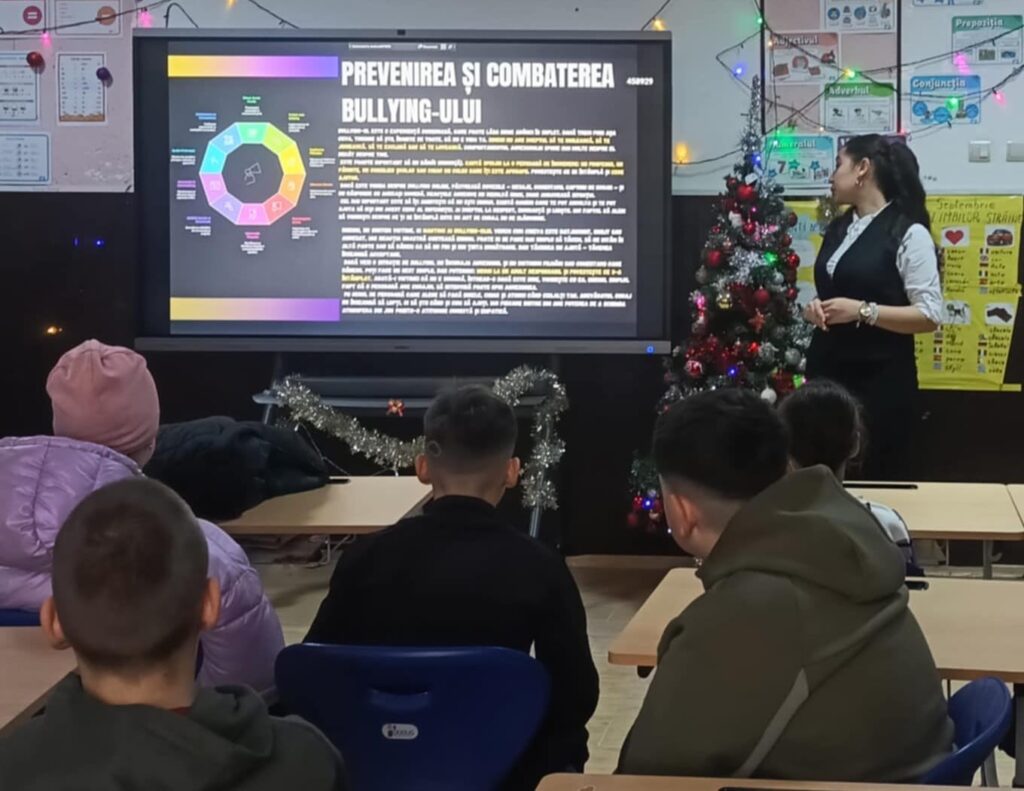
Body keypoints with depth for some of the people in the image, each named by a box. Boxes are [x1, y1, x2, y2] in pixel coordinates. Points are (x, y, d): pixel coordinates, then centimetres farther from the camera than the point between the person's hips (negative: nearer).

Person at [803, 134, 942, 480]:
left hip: (880, 380, -7)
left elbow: (930, 315, -14)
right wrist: (815, 308, 5)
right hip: (827, 372, 7)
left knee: (880, 481, -1)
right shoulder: (838, 229, 13)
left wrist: (863, 312, -21)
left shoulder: (908, 232, -9)